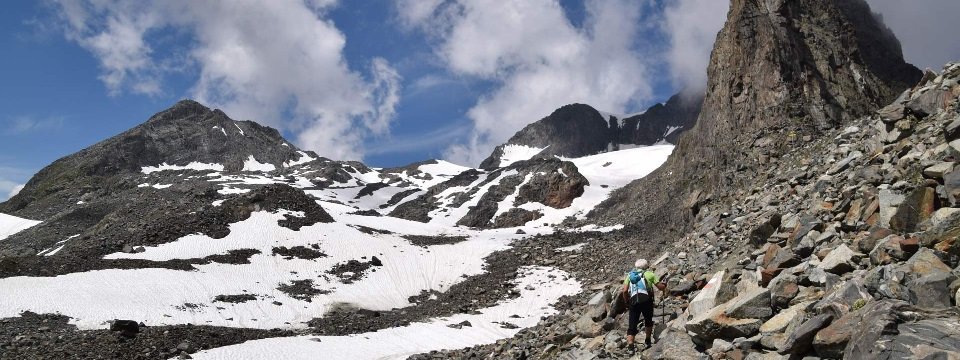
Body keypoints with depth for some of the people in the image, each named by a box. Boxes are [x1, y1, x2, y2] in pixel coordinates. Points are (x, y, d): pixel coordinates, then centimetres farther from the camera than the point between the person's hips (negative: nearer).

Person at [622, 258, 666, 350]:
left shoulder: (630, 275, 22)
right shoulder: (649, 274, 17)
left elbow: (625, 290, 10)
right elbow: (661, 287, 16)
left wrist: (627, 302, 23)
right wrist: (664, 285, 39)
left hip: (634, 301, 1)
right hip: (646, 300, -1)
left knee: (632, 325, 3)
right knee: (648, 321, 25)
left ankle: (630, 344, -15)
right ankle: (647, 341, 29)